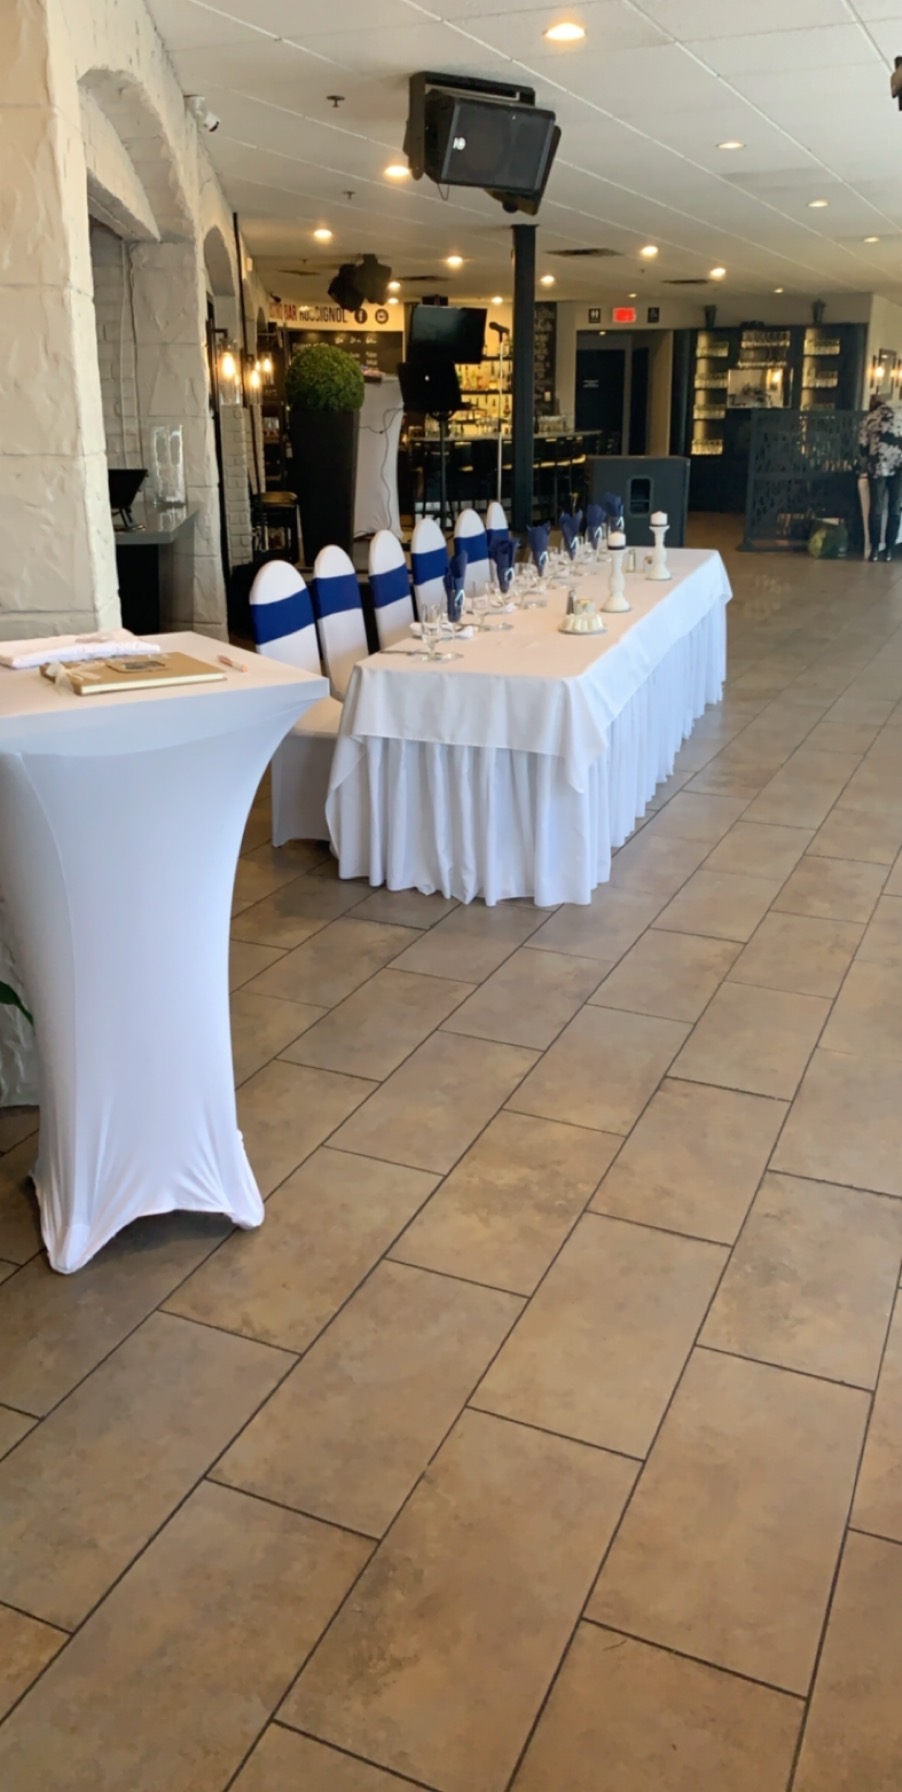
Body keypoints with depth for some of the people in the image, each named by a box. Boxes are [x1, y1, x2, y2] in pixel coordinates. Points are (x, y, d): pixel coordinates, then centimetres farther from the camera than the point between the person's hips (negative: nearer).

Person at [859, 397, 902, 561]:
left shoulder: (870, 418, 13)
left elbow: (863, 444, 8)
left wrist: (867, 463, 21)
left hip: (879, 463, -1)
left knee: (876, 508, 2)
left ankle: (875, 549, 2)